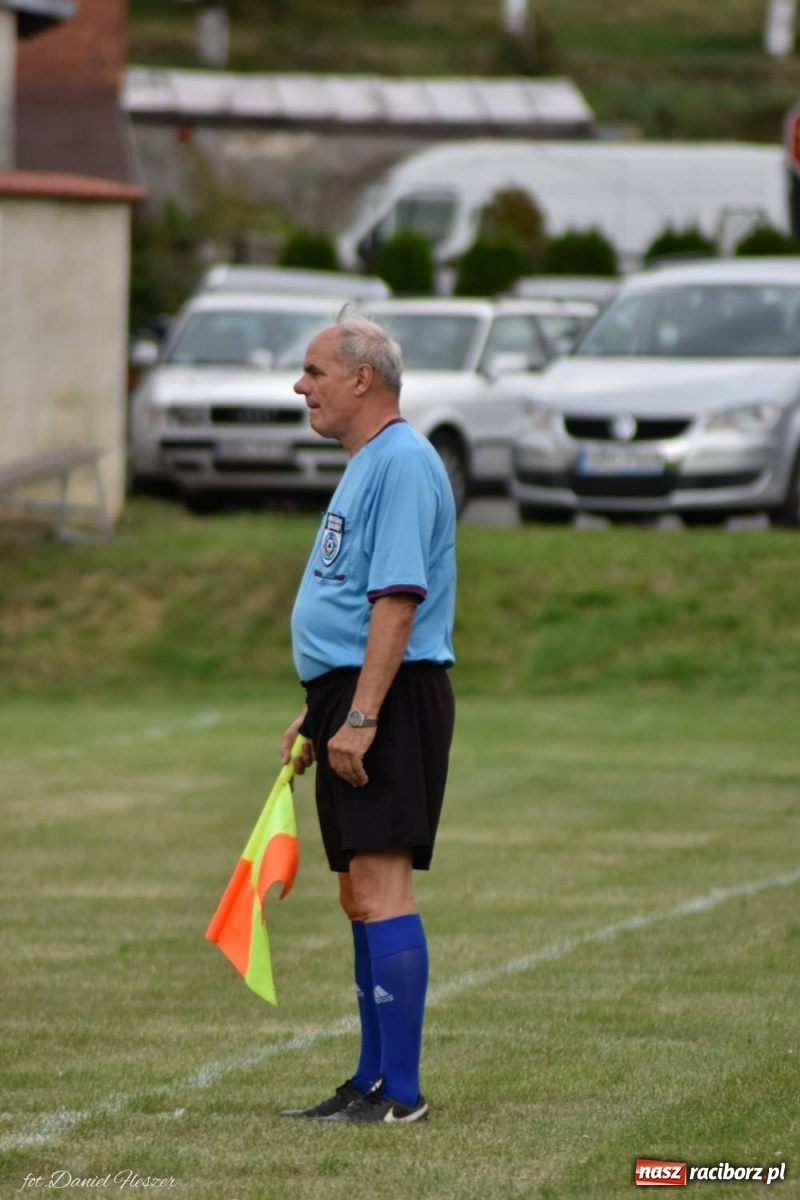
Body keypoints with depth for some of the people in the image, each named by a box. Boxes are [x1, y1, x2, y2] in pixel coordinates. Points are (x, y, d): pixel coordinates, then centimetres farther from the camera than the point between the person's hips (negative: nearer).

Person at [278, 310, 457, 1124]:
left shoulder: (401, 462, -13)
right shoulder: (366, 465, 20)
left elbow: (397, 599, -21)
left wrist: (360, 716, -25)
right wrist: (316, 715, 25)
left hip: (391, 698, -11)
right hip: (351, 701, 11)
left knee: (381, 889, -14)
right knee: (359, 895, 12)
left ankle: (400, 1092, -15)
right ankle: (373, 1082, 17)